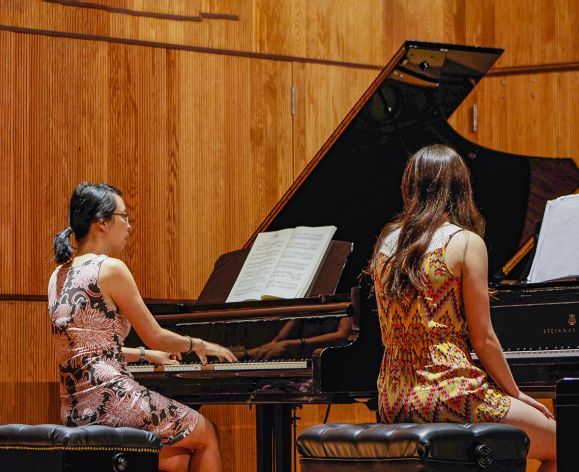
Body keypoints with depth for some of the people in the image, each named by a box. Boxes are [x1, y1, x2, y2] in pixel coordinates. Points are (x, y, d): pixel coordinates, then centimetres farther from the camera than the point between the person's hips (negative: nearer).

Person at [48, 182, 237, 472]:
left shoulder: (60, 275, 14)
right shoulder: (110, 269, -11)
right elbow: (155, 336, -3)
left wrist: (146, 355, 34)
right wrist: (198, 345, 16)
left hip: (73, 409, 8)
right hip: (111, 400, -8)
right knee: (206, 434, 13)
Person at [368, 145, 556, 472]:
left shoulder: (388, 242, 10)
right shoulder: (467, 242, -8)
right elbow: (483, 338, -7)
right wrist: (516, 394, 6)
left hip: (393, 404, 7)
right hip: (448, 393, -7)